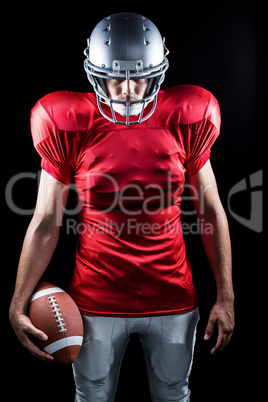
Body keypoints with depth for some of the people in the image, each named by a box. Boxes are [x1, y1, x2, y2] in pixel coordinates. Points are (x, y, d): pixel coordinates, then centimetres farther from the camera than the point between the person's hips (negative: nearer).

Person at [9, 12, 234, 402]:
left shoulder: (185, 122, -6)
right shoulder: (70, 128, -9)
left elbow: (211, 212, 0)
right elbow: (45, 223, -4)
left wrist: (225, 297, 1)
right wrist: (18, 305, -5)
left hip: (172, 298, 1)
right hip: (98, 300, 0)